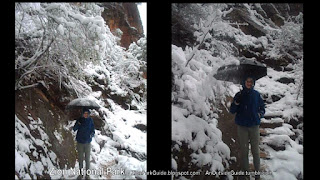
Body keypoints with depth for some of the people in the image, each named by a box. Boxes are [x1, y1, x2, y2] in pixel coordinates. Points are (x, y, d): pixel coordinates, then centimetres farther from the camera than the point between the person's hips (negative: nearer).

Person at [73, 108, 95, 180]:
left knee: (87, 159, 4)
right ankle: (81, 173, 22)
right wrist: (78, 124, -29)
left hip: (87, 142, -1)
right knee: (80, 158, 10)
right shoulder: (79, 120, -4)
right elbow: (74, 129, -9)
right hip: (80, 142, 1)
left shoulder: (90, 120, -4)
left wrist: (92, 134, -22)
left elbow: (93, 130, 1)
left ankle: (87, 174, 13)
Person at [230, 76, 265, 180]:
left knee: (255, 150, 4)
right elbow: (232, 111, -1)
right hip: (242, 126, 0)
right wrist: (236, 102, -19)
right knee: (244, 150, 5)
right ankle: (245, 171, 16)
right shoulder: (239, 95, 0)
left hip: (254, 126, 0)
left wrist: (259, 114, -13)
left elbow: (262, 108, 9)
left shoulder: (256, 95, 1)